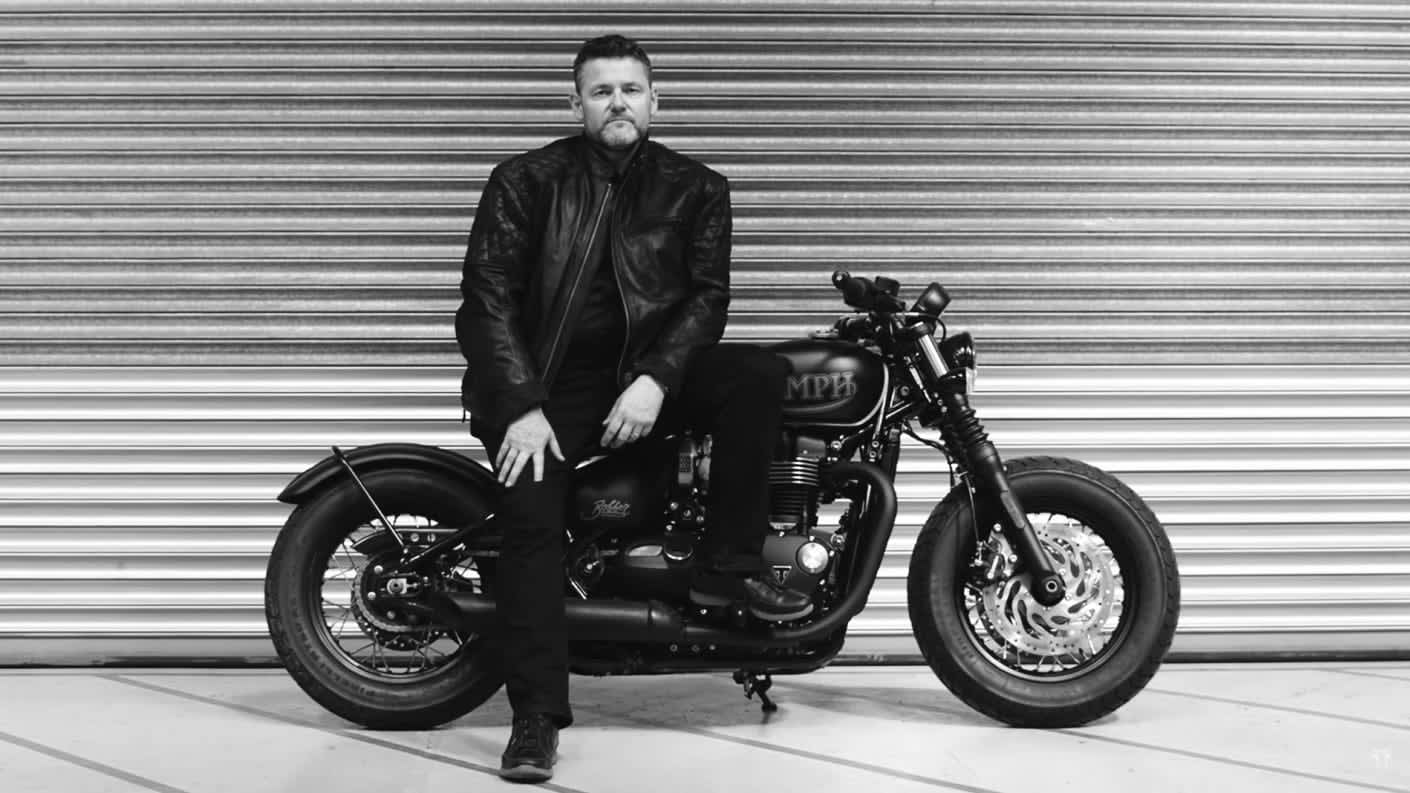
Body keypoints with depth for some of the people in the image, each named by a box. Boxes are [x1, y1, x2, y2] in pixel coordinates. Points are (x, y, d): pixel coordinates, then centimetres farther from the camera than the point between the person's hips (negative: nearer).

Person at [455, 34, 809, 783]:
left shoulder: (694, 188, 6)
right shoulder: (525, 180, 0)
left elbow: (707, 293, -1)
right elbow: (487, 295, -6)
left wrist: (654, 380, -18)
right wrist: (522, 407, -18)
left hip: (650, 369, 2)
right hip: (546, 380, -2)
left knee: (758, 373, -24)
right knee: (529, 515, -23)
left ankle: (728, 564, -13)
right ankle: (536, 715, -18)